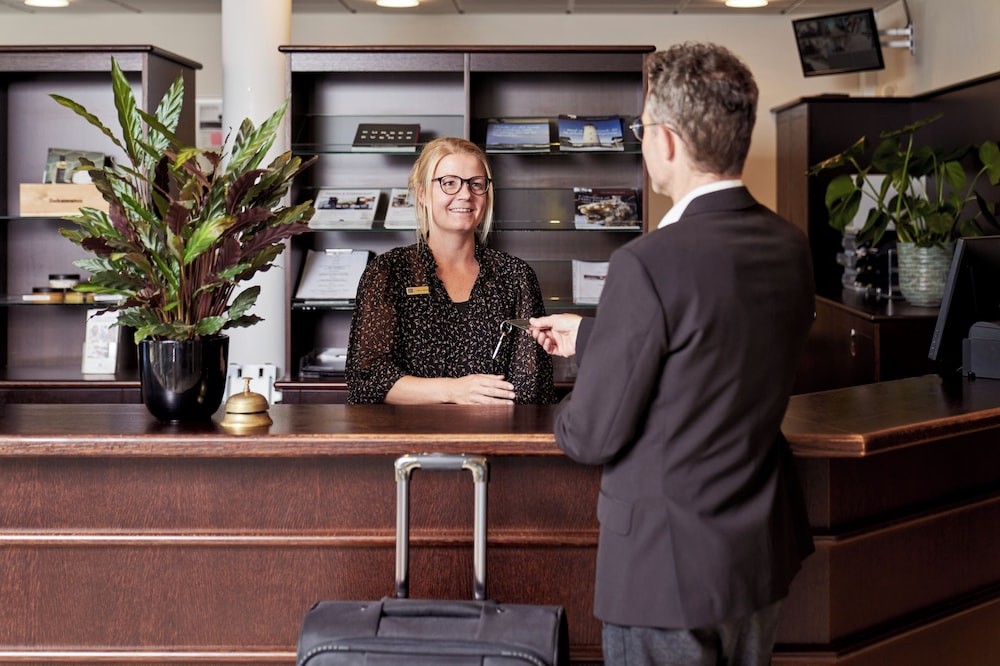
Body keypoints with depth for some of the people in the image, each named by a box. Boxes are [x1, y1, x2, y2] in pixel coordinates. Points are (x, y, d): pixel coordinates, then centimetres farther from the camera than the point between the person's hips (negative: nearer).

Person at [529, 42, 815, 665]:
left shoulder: (649, 263, -26)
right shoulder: (792, 247, -3)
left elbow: (592, 436, -18)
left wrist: (568, 415, 6)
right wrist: (590, 337, 21)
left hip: (669, 565, -7)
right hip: (765, 550, 7)